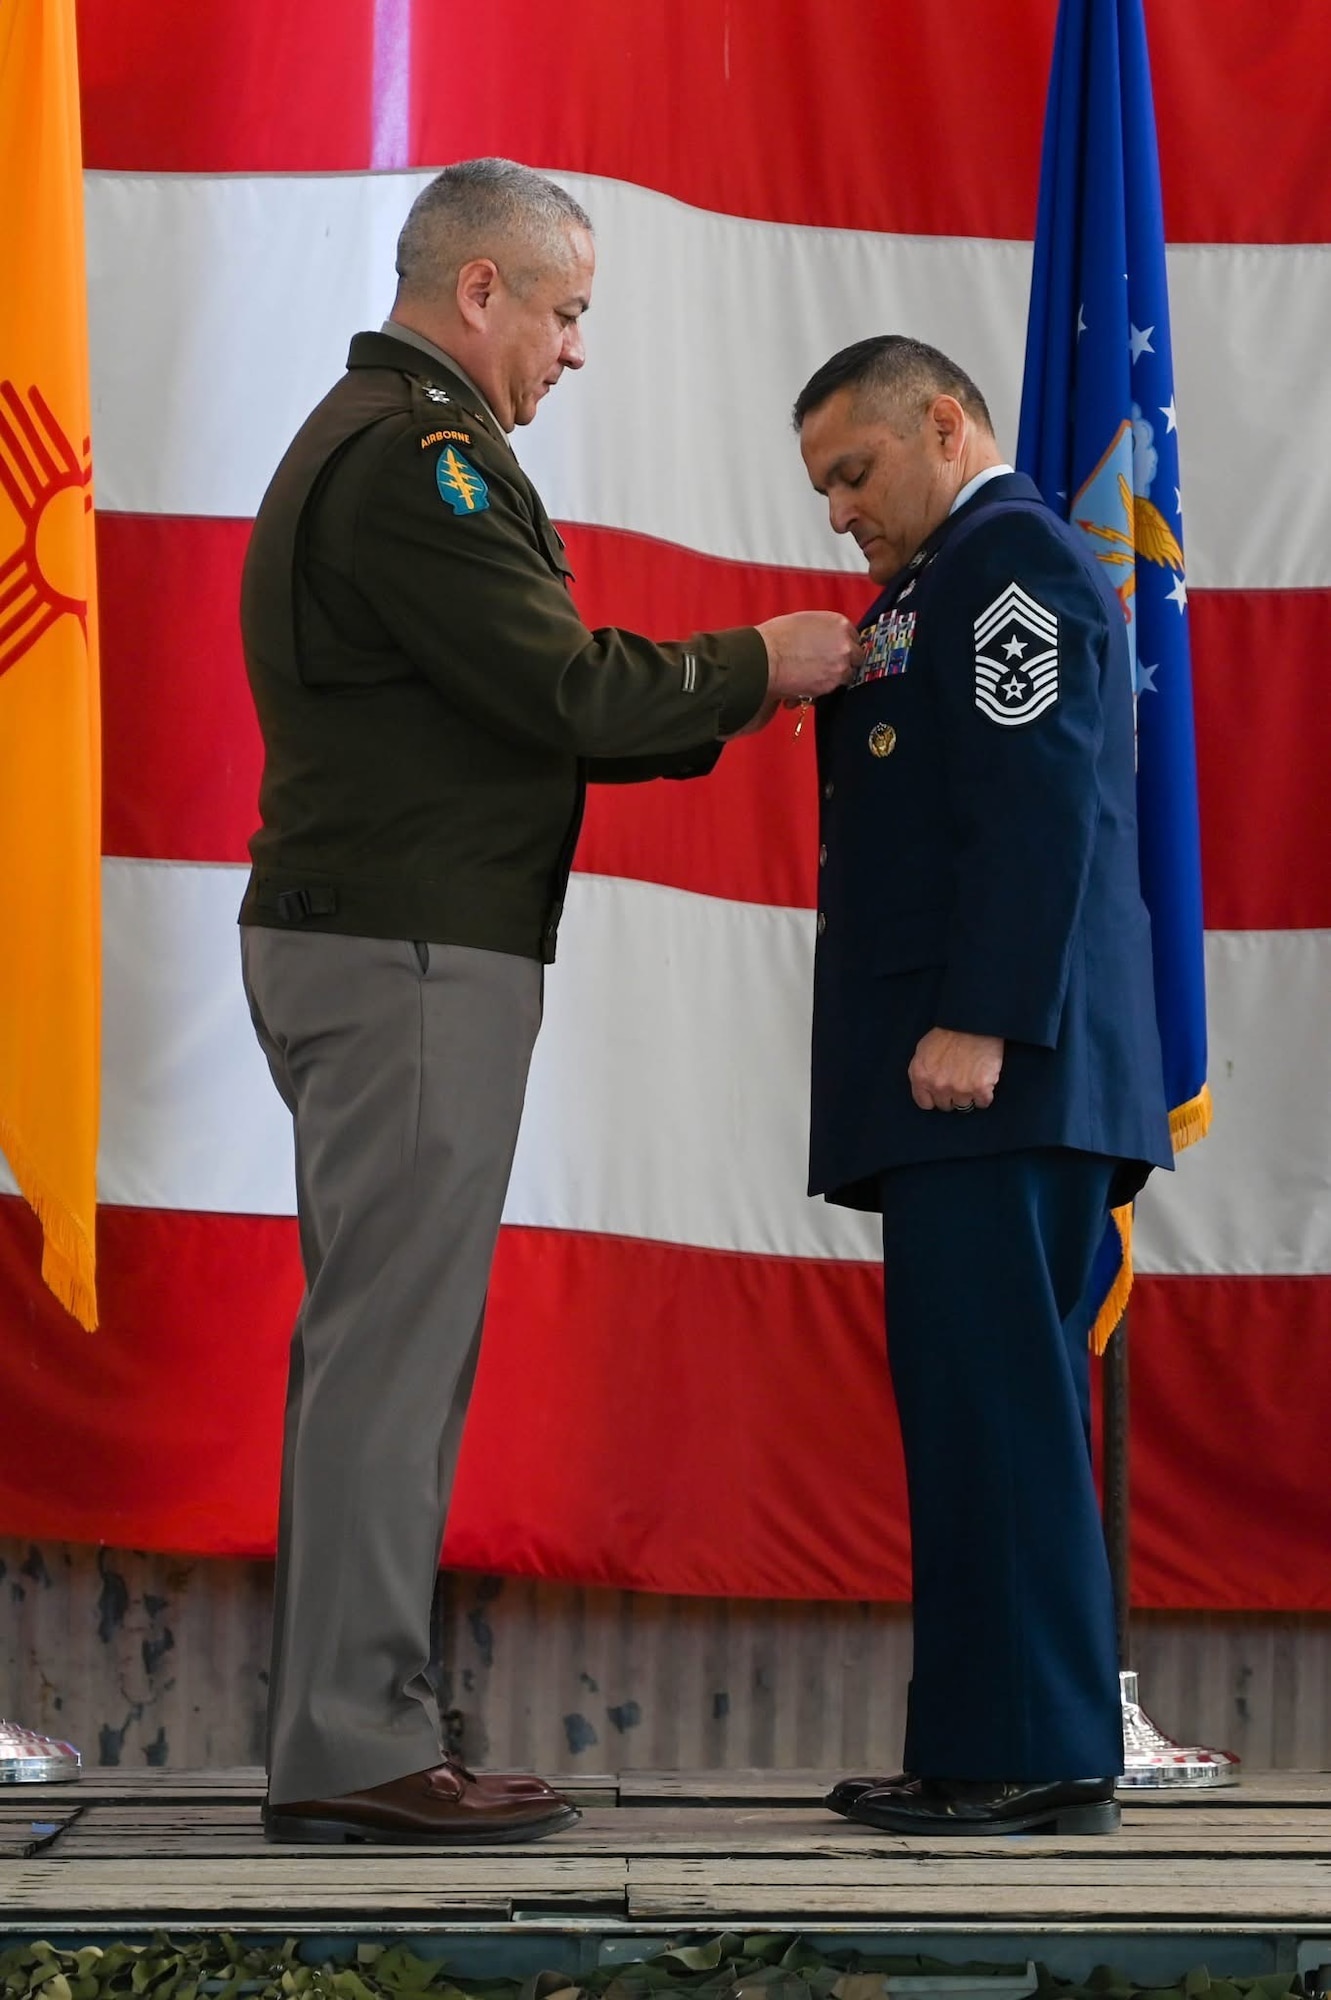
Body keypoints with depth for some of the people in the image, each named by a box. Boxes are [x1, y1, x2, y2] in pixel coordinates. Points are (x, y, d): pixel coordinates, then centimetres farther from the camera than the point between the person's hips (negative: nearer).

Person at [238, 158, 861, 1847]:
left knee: (375, 1349, 11)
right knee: (392, 1345, -8)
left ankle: (337, 1729, 15)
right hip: (411, 950, -11)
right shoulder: (413, 449, -12)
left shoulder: (368, 435, 22)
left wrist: (715, 711, 13)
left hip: (354, 936, 11)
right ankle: (352, 1744, -5)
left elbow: (489, 715, 20)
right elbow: (562, 692, -18)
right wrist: (751, 669, -3)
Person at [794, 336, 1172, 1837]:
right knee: (978, 1407, 8)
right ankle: (990, 1744, 10)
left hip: (993, 1077, -10)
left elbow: (1038, 803, -17)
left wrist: (977, 1024, -22)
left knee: (994, 1400, -11)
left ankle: (1037, 1754, -9)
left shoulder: (1012, 560, -6)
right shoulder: (956, 581, 26)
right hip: (961, 1088, 10)